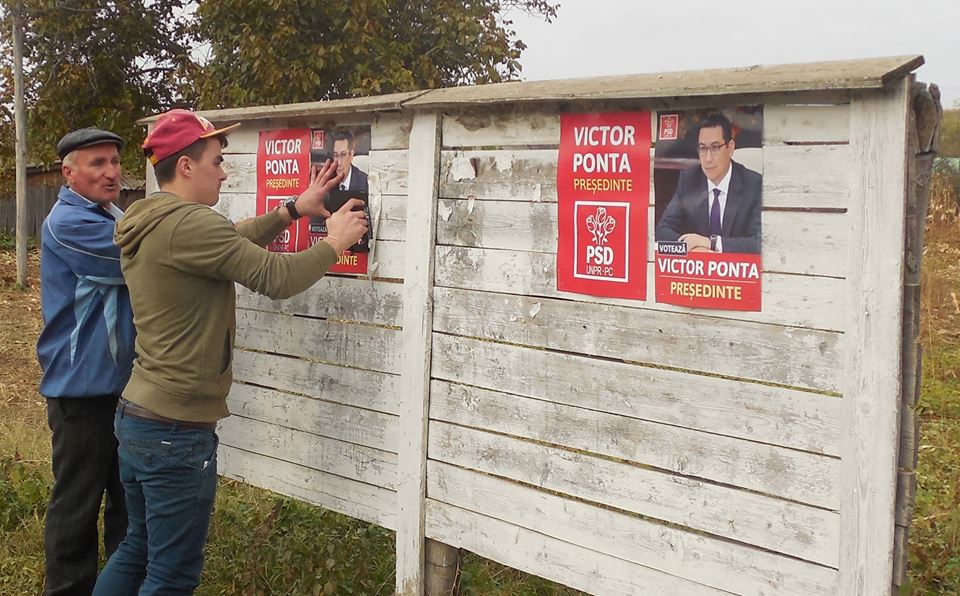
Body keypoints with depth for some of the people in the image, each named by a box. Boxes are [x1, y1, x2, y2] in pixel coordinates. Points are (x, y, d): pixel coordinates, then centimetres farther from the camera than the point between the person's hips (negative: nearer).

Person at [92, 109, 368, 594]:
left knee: (137, 550, 22)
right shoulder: (189, 223, -21)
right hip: (176, 431, -10)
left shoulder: (145, 224, 10)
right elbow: (276, 278, -18)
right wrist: (334, 244, -2)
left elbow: (232, 241, 16)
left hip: (135, 414, 10)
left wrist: (295, 209, 15)